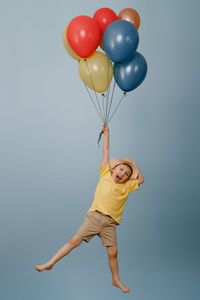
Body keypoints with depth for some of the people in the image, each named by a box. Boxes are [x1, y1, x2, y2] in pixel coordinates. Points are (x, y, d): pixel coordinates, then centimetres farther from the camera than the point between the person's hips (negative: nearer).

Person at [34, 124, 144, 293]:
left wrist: (134, 165, 18)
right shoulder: (105, 175, 9)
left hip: (110, 223, 2)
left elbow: (141, 180, 19)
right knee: (75, 241, -8)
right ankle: (50, 263, 0)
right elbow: (106, 153, 11)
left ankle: (116, 280, 18)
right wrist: (106, 133, 15)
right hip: (94, 216, -2)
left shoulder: (126, 186, 13)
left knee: (113, 252, -1)